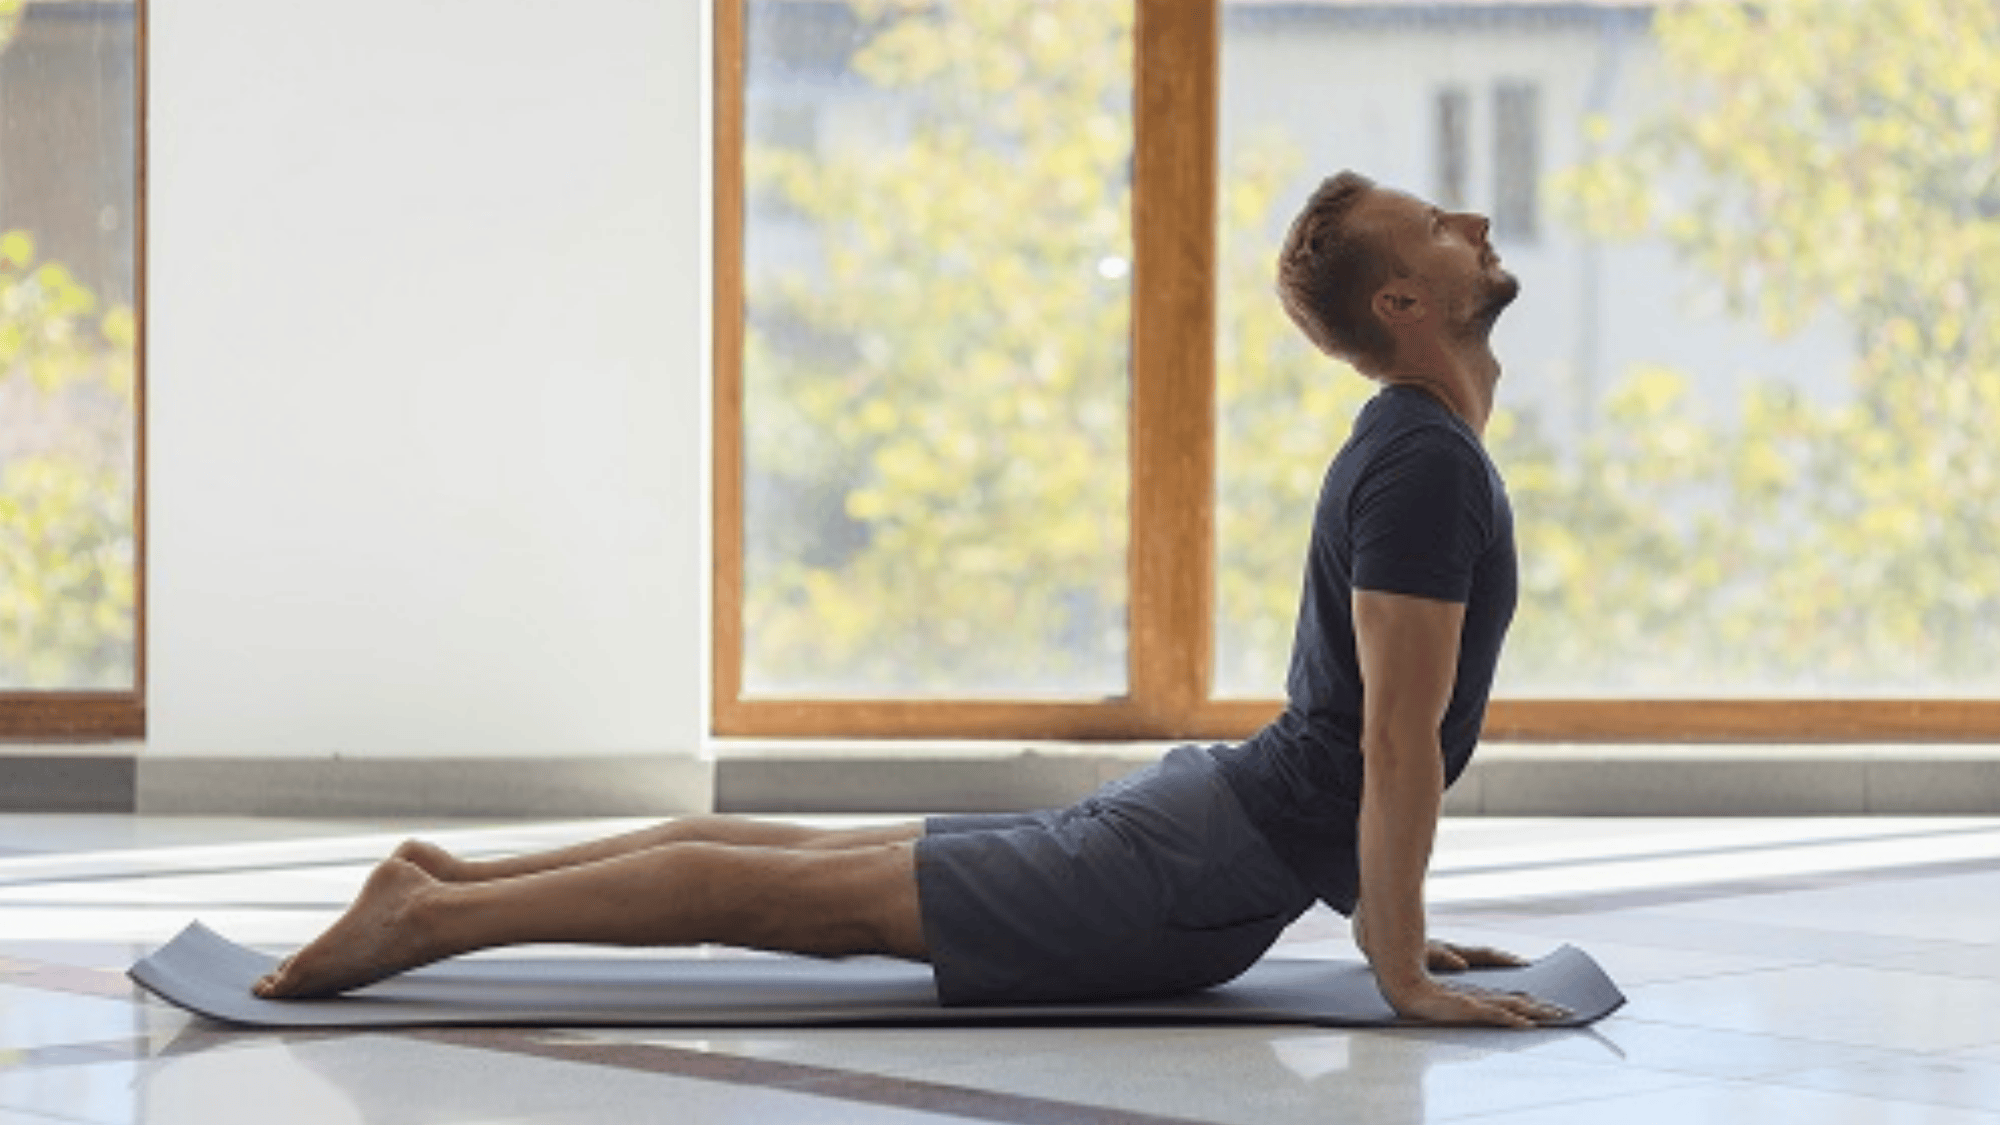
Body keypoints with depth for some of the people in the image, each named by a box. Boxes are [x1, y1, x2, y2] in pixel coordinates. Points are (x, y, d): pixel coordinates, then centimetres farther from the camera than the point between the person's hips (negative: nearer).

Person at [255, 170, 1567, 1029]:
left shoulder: (1414, 449, 15)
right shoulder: (1429, 467, -19)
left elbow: (1376, 733, 25)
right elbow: (1400, 737, -24)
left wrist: (1386, 912, 23)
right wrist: (1402, 968, -20)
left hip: (1203, 812, 9)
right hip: (1209, 873, -9)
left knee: (820, 861, 13)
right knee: (799, 897, -8)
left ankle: (455, 876, 16)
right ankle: (431, 916, -7)